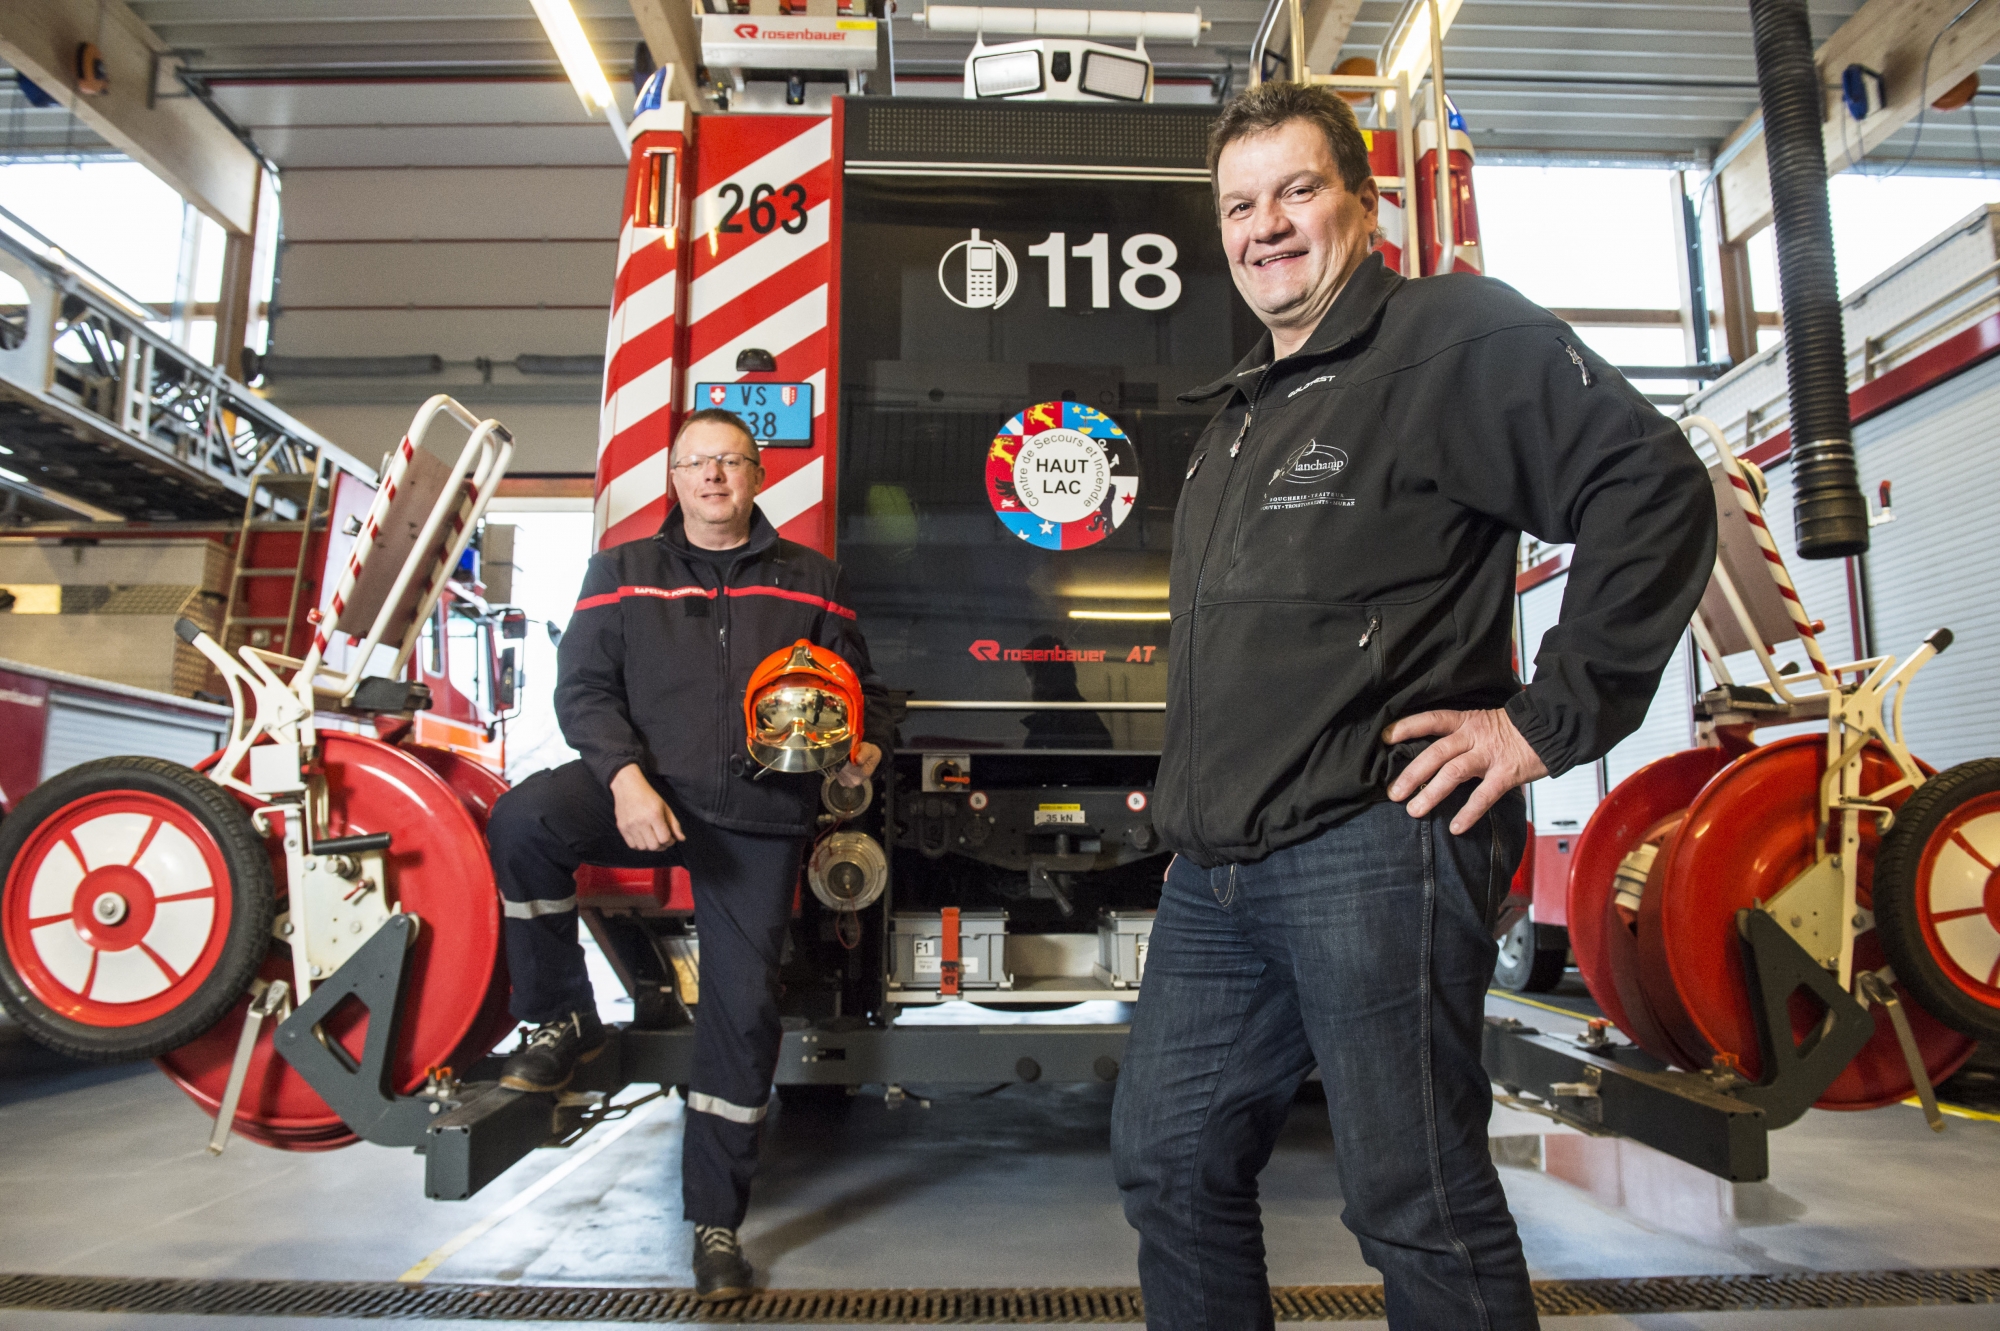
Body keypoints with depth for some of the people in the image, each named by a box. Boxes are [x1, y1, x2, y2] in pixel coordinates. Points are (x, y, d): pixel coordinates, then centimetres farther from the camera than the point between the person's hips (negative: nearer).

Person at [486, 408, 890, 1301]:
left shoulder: (809, 580, 12)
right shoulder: (623, 572, 10)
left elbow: (858, 685, 16)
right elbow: (583, 686, 1)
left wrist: (864, 748, -6)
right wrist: (625, 775, -17)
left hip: (760, 817, 0)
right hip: (648, 793, 0)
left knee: (743, 1007, 0)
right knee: (523, 818, -29)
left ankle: (715, 1218, 18)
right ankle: (561, 1021, -5)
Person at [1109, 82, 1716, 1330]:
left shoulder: (1455, 336, -3)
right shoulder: (1241, 411, 22)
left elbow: (1655, 489, -13)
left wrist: (1550, 720, -15)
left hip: (1371, 847, -8)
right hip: (1216, 872, 9)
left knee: (1419, 1208, 3)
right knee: (1170, 1164, 16)